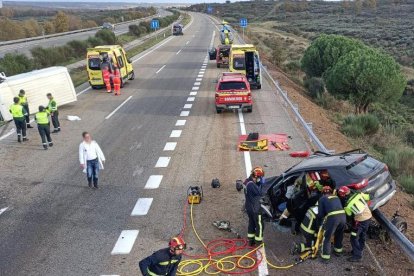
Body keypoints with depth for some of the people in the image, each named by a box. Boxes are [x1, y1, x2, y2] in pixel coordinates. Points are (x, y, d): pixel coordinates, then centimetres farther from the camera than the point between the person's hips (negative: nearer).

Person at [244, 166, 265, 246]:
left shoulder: (247, 181, 4)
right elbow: (259, 193, -23)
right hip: (255, 209, -10)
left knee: (251, 223, 20)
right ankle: (259, 242, 9)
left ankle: (251, 240, 31)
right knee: (259, 225, 2)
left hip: (249, 207, 10)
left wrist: (258, 183, -5)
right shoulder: (251, 184, -27)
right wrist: (260, 183, -18)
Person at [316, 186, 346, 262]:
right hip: (343, 216, 5)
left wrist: (318, 224, 22)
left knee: (327, 237, 11)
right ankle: (338, 250, 45)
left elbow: (320, 214, 10)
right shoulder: (336, 197, 29)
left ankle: (325, 256, 15)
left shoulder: (322, 199, 15)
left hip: (332, 217, -5)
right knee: (339, 235, 28)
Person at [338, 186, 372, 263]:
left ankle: (357, 256, 2)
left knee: (354, 238, 2)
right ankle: (359, 250, 37)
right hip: (368, 216, 7)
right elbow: (368, 197, 4)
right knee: (362, 236, 21)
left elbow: (349, 215, 0)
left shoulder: (347, 205, -15)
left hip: (360, 220, -7)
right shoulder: (358, 194, -6)